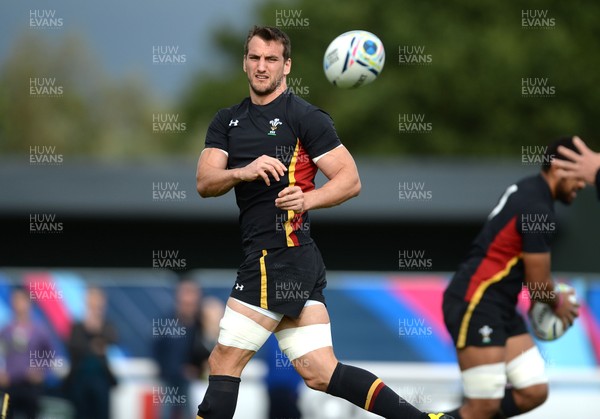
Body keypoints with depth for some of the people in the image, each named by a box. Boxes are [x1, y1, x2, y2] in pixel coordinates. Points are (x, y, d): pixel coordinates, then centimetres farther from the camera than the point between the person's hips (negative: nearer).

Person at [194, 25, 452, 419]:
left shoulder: (304, 117, -3)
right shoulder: (227, 121, 17)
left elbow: (351, 180, -6)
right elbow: (205, 183, 4)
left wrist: (307, 199, -24)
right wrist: (243, 172, -17)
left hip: (279, 257, -7)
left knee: (224, 362, -6)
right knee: (320, 372, 3)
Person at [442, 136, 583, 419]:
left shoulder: (527, 191, 14)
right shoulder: (538, 209, -17)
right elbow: (538, 284, -11)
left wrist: (548, 293, 19)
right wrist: (558, 303, 10)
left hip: (501, 309, 10)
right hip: (475, 304, -10)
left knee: (534, 392, 3)